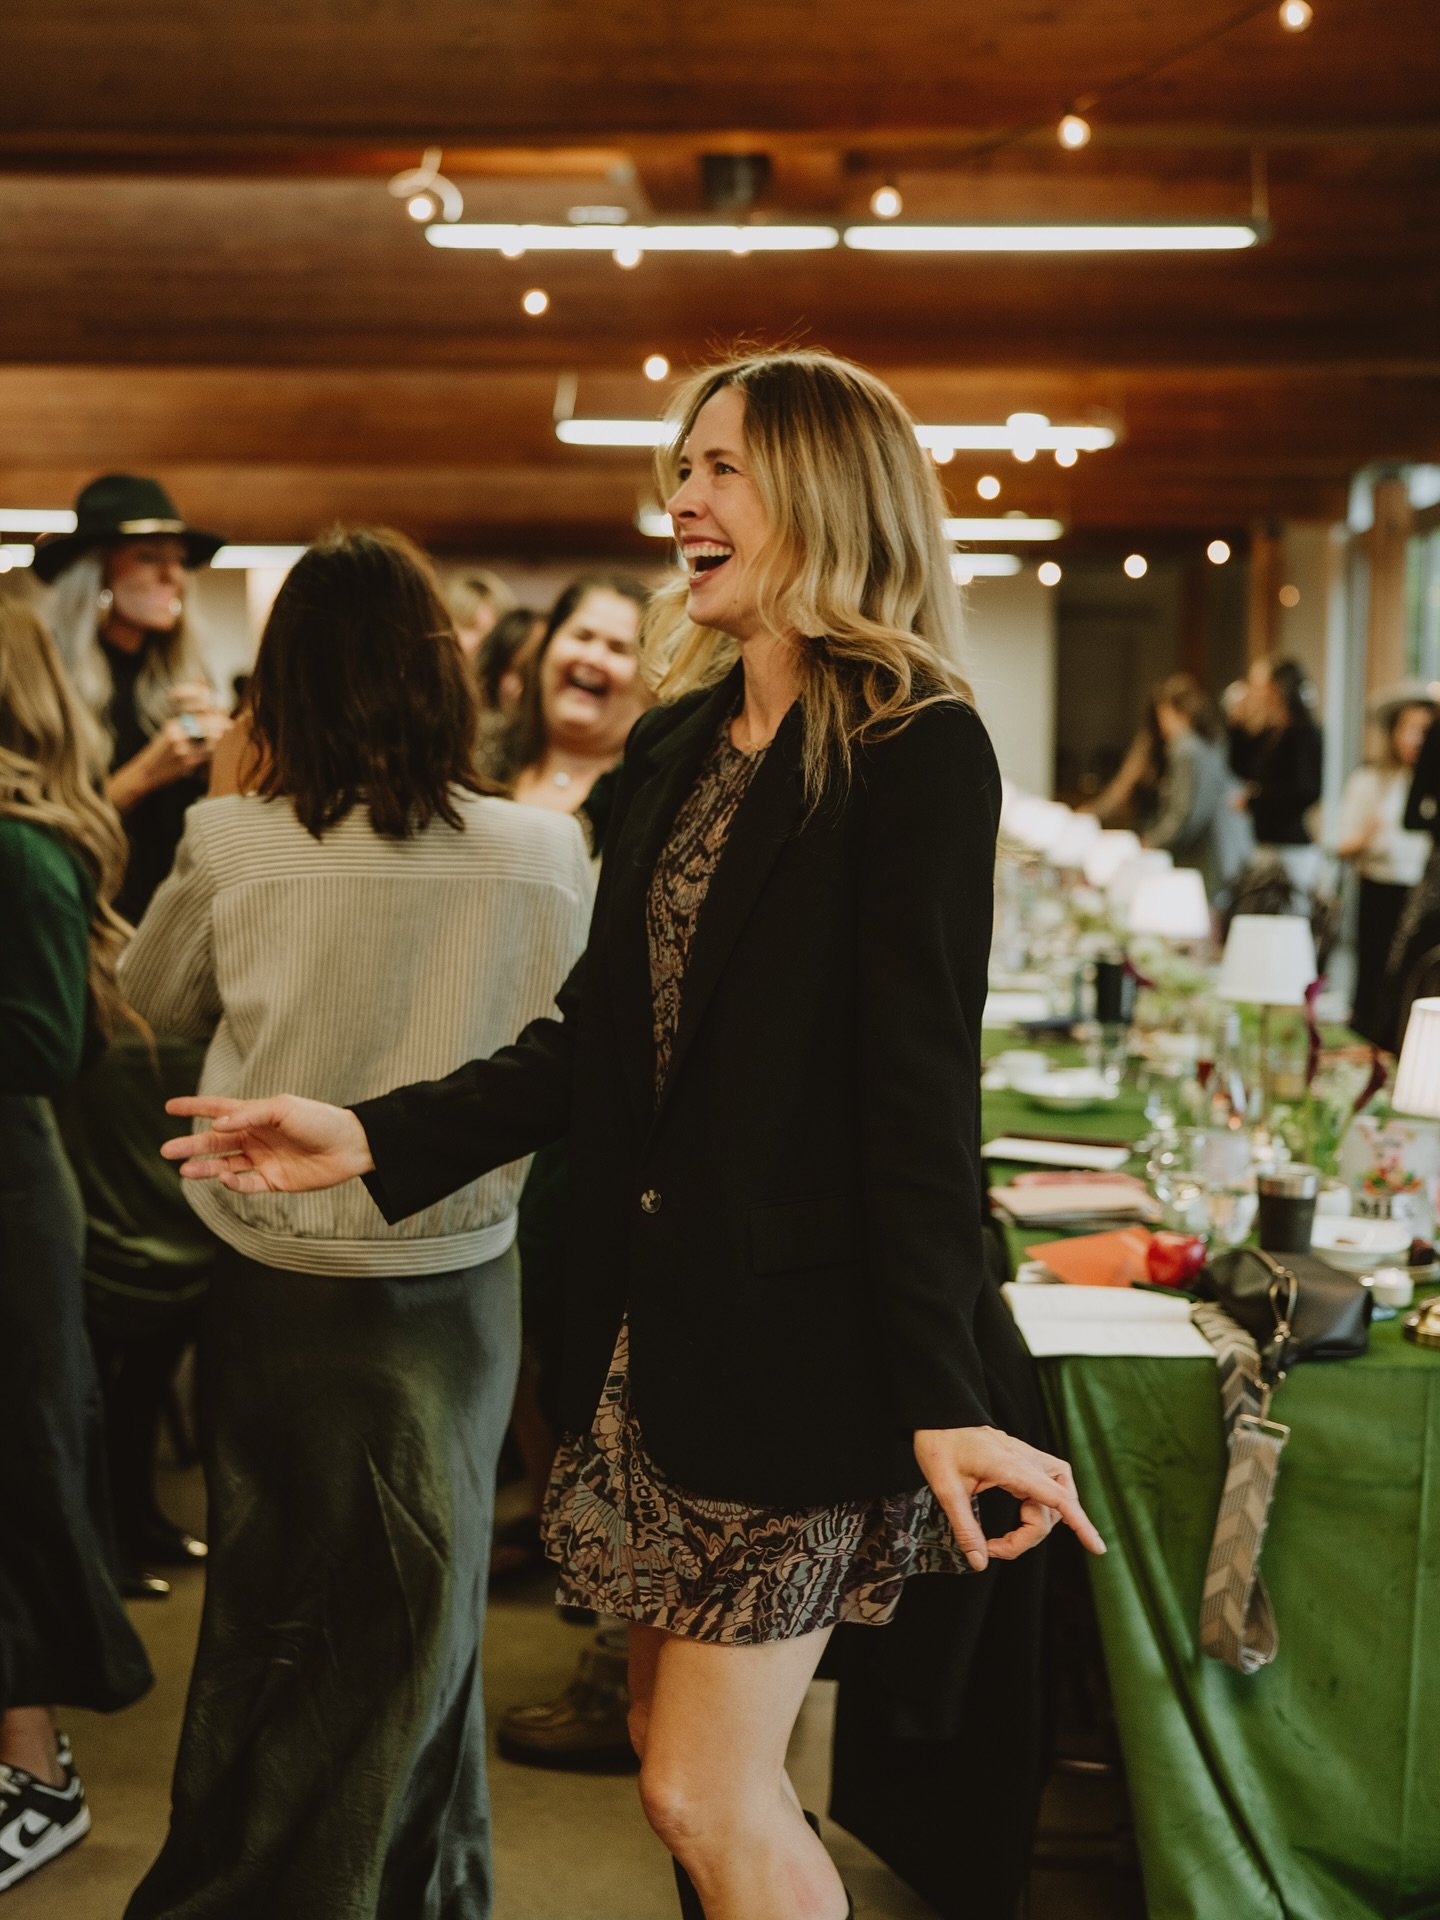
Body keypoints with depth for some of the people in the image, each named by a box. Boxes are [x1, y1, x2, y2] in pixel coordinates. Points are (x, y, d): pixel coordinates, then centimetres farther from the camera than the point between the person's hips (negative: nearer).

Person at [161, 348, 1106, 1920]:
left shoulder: (918, 755, -12)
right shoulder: (677, 746, 11)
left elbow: (919, 1091, -17)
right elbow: (601, 1038, 11)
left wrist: (943, 1401, -21)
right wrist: (375, 1138, 1)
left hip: (800, 1321, -7)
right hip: (656, 1303, 8)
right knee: (683, 1759, 15)